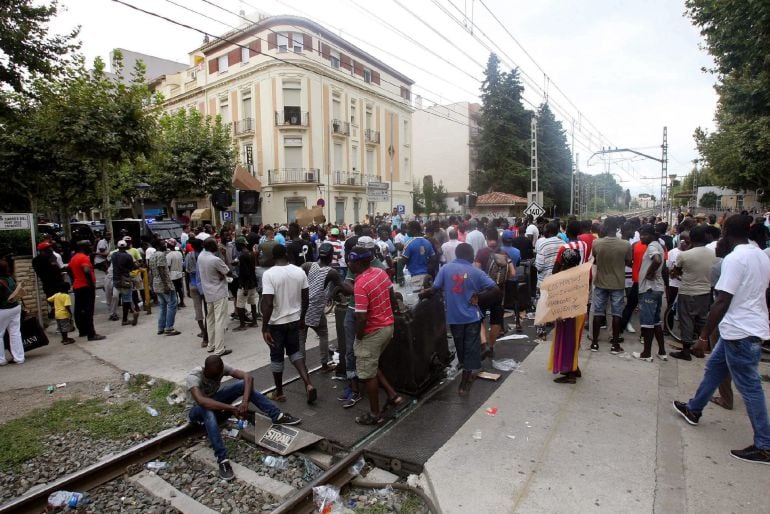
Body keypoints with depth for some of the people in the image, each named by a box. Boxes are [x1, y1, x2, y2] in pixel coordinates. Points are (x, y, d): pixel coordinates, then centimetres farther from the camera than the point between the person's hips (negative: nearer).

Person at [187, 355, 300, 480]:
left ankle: (277, 416, -22)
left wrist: (245, 401, -40)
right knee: (208, 409, -43)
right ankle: (222, 459, -43)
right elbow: (201, 401, -49)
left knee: (244, 384, -22)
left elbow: (247, 376, -24)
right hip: (197, 411, -4)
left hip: (214, 401, 5)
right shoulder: (193, 376, -32)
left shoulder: (220, 369, -19)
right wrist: (232, 408, -53)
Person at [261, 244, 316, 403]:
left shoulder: (269, 274, -17)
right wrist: (302, 317, 16)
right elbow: (305, 298, 3)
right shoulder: (299, 272, -4)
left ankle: (279, 392, 28)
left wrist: (264, 328, -15)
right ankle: (308, 384, 8)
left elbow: (268, 303, -22)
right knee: (294, 351, 22)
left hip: (276, 322, -4)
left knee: (276, 356, 13)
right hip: (294, 320, 4)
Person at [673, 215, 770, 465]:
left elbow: (722, 303, -23)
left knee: (749, 387, 0)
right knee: (714, 366, 21)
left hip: (741, 332, -9)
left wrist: (703, 336, -17)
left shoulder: (734, 259, -20)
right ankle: (694, 409, 35)